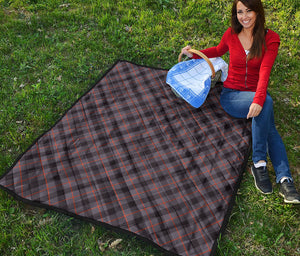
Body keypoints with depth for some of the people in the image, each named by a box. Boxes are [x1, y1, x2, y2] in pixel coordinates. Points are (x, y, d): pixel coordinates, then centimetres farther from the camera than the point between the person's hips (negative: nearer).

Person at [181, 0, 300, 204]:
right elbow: (219, 51, 25)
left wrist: (258, 100, -35)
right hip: (231, 95, -1)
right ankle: (259, 162, -30)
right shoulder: (231, 35, 1)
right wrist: (195, 54, 10)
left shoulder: (270, 39, -4)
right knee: (267, 102, -33)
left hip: (256, 96, 1)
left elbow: (264, 72, -19)